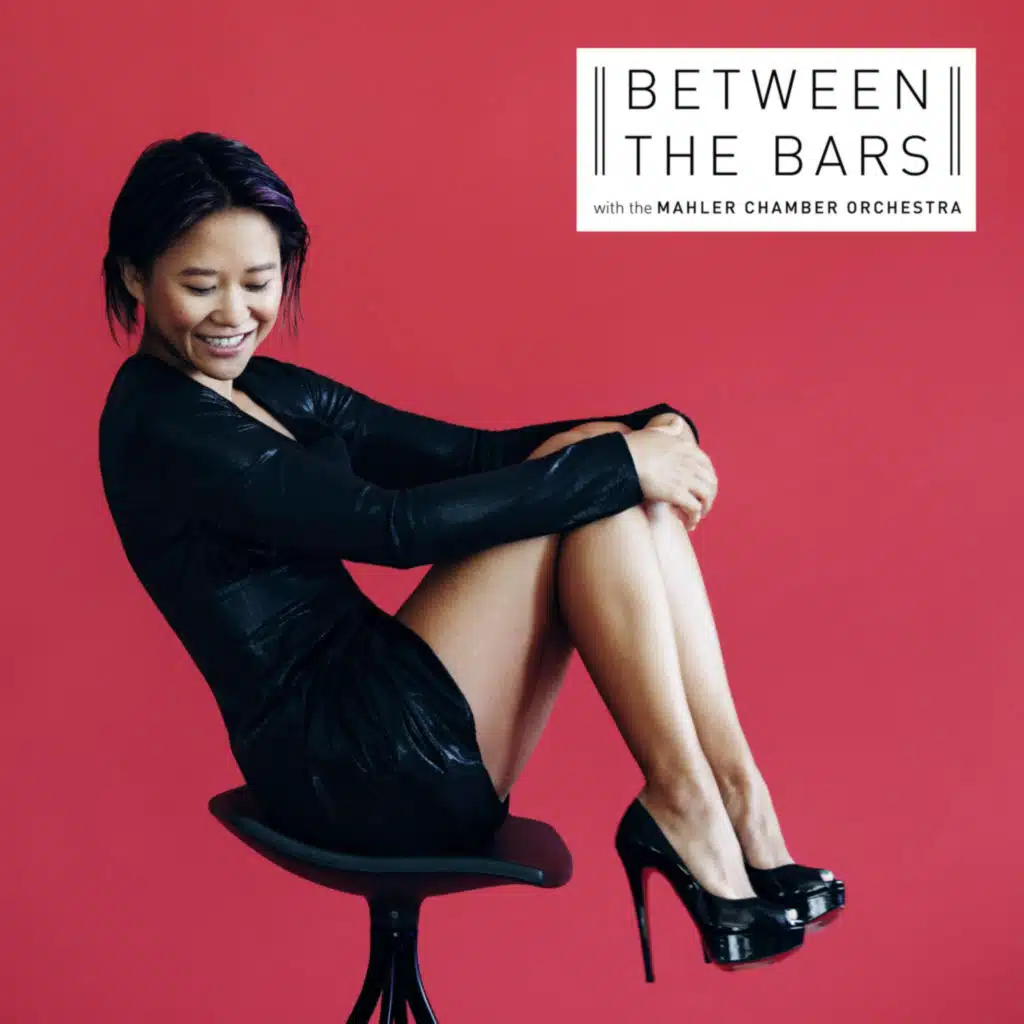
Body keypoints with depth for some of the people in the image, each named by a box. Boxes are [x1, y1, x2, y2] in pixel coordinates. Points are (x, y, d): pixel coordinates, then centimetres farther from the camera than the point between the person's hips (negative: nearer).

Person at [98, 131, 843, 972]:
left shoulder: (272, 392, 15)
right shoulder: (160, 424, -12)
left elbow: (472, 452, 9)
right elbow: (395, 524, -22)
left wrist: (653, 434, -7)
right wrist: (614, 461, -19)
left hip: (400, 736, 9)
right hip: (350, 767, -9)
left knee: (627, 488, -4)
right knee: (593, 474, -14)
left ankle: (736, 795, -11)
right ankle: (683, 806, -13)